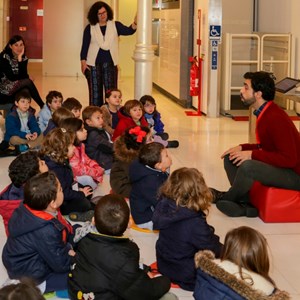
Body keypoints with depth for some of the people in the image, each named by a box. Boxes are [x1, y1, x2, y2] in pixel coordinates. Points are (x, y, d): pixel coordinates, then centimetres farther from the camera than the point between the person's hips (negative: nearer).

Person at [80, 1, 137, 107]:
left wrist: (135, 23, -33)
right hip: (94, 64, 0)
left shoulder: (115, 25, 4)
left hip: (110, 64, 0)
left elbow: (128, 31, -12)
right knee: (95, 92, 4)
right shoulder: (90, 28, 4)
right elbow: (84, 46, 5)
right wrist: (83, 62, -5)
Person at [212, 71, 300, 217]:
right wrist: (242, 148, 2)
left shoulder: (276, 118, -25)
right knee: (230, 158, 8)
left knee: (247, 166, -31)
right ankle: (245, 203, -4)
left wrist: (252, 154, -24)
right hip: (276, 166, 10)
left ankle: (227, 198, -1)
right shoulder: (264, 113, 5)